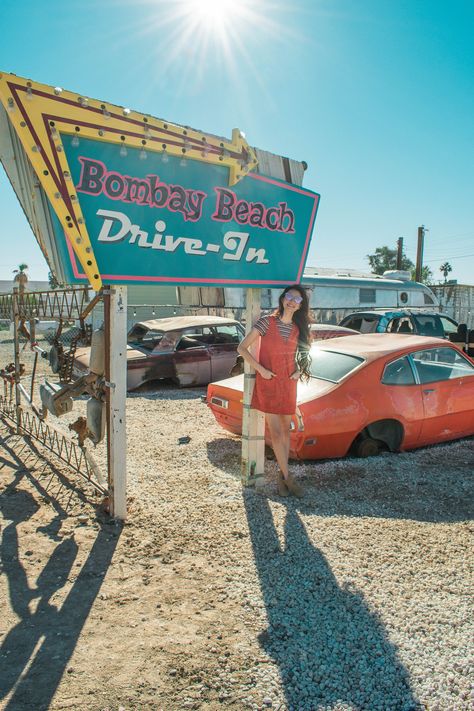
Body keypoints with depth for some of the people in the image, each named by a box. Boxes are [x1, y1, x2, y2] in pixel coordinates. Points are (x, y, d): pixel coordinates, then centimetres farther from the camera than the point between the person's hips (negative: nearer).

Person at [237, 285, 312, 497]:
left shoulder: (298, 329, 4)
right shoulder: (267, 322, -8)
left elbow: (302, 354, 22)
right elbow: (242, 348, -9)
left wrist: (300, 371, 1)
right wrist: (261, 370, -16)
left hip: (288, 384, 5)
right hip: (268, 384, -4)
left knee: (286, 430, 10)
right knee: (276, 433, -5)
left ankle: (282, 475, 21)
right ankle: (287, 477, 5)